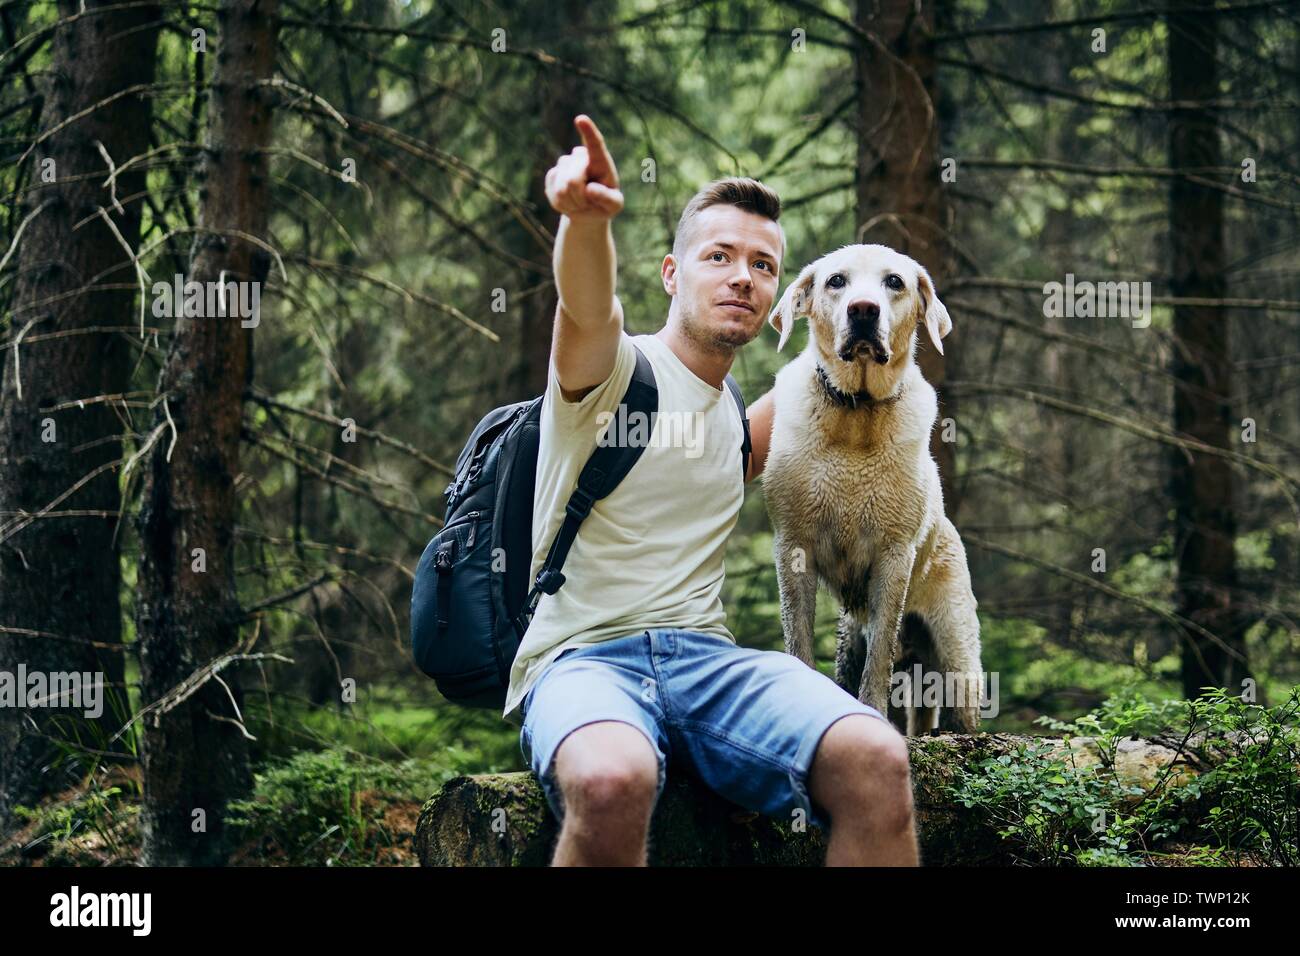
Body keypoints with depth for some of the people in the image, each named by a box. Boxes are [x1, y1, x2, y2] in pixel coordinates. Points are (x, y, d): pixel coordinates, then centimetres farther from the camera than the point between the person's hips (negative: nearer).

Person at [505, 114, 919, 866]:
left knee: (878, 763, -27)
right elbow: (588, 309, -22)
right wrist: (586, 218, -46)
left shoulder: (737, 416, 22)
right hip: (582, 658, -5)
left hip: (710, 658, 5)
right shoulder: (613, 366, 2)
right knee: (611, 783, -42)